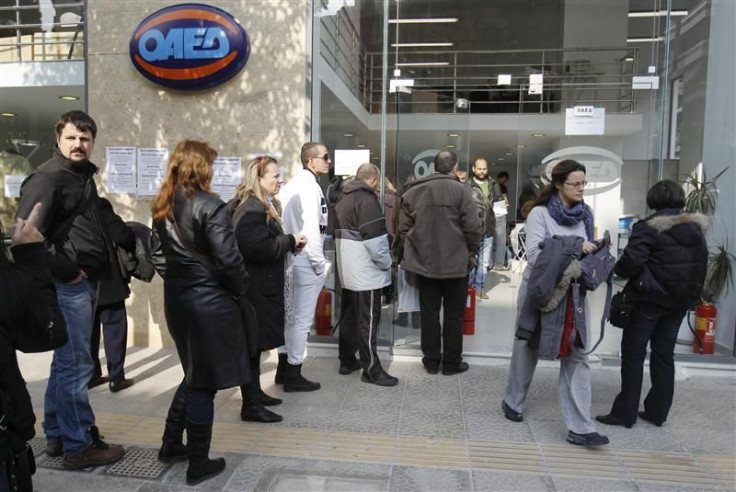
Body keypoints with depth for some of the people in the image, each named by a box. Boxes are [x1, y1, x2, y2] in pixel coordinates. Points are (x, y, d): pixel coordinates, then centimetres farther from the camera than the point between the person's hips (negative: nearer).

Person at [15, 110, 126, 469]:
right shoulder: (47, 177, -11)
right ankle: (79, 446, 10)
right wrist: (63, 270, -17)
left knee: (65, 362, 17)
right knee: (75, 365, -2)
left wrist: (100, 265, 13)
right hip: (69, 284, -9)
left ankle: (56, 435, 31)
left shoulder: (84, 175, 16)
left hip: (86, 281, 10)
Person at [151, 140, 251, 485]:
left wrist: (175, 281, 15)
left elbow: (160, 255, 9)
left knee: (194, 373, 24)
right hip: (209, 301, -7)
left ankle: (171, 443, 33)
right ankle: (198, 464, 18)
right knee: (205, 382, 5)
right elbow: (228, 260, -18)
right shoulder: (210, 207, -16)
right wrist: (241, 289, -2)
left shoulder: (162, 208, 6)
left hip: (176, 300, 8)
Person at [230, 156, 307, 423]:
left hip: (260, 285, 11)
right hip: (255, 288, -11)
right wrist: (291, 241, -16)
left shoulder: (264, 206, 16)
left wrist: (290, 243, 2)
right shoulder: (251, 209, -19)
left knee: (256, 342, 19)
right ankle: (250, 406, 9)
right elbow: (259, 248, -28)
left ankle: (255, 392, 32)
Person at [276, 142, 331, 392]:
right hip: (306, 259, -9)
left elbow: (286, 222, 10)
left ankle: (284, 368, 28)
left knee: (291, 314, 17)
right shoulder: (309, 186, -16)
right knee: (302, 317, 0)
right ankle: (293, 374, 11)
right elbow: (311, 228, -21)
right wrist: (319, 262, -15)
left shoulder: (294, 183, 12)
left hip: (292, 256, 9)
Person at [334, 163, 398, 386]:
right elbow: (373, 237, -22)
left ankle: (347, 361, 24)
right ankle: (371, 369, 3)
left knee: (349, 316, 15)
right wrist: (386, 263, -9)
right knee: (368, 320, -3)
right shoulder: (367, 199, -15)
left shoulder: (343, 199, 14)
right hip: (366, 272, -9)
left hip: (347, 270, 9)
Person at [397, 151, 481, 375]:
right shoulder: (460, 190, -10)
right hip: (455, 263, -3)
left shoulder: (413, 191, 2)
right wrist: (472, 252, 4)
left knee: (429, 313, 12)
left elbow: (403, 228, 3)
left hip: (423, 262, 3)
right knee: (453, 314, 9)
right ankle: (452, 363, 18)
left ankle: (431, 361, 22)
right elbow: (473, 227, -12)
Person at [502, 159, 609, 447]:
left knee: (577, 356, 0)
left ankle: (580, 428, 6)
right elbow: (534, 254, -21)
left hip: (574, 293, 4)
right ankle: (513, 402, 34)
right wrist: (573, 246, -24)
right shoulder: (540, 213, -11)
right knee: (528, 348, 13)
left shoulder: (585, 215, 6)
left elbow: (588, 251, 15)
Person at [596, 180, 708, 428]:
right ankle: (657, 411, 24)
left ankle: (625, 412, 9)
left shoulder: (649, 227, -15)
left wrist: (618, 269, -4)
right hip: (681, 302, 6)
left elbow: (631, 261, -23)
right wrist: (690, 292, 18)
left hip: (650, 299, -6)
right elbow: (701, 264, 11)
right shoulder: (696, 228, 6)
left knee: (633, 354, 3)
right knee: (664, 355, 15)